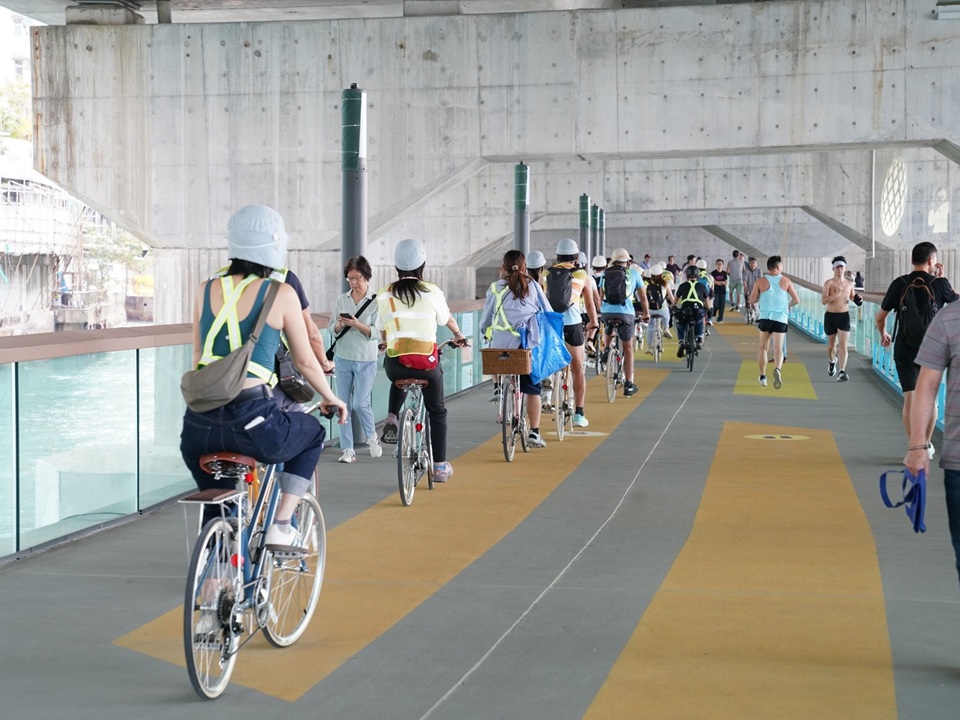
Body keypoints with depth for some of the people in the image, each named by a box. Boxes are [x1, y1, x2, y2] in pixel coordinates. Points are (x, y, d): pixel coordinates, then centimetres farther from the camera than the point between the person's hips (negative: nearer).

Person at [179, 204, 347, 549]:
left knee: (216, 509, 28)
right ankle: (282, 526, 20)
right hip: (252, 423, -4)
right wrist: (331, 398, 25)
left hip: (198, 427, 4)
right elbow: (305, 362, 7)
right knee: (313, 433, 30)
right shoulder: (281, 294, -1)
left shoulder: (206, 290, 10)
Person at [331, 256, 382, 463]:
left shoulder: (375, 302, -4)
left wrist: (356, 324, -23)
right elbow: (332, 329, 8)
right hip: (343, 358, 4)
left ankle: (372, 437, 20)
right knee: (344, 404, 3)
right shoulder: (341, 300, 6)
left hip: (366, 360, -4)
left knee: (361, 404, -7)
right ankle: (347, 450, 9)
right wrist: (340, 325, -13)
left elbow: (376, 333, -9)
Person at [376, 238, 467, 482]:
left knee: (398, 381, 38)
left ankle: (392, 418, 13)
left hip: (394, 363, 2)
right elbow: (446, 318, 17)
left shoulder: (385, 294, 4)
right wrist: (458, 334, 39)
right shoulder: (432, 291, -1)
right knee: (437, 412, 18)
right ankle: (440, 466, 19)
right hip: (426, 362, -2)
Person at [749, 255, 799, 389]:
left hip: (765, 317, 1)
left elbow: (752, 300, 0)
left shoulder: (761, 281, 0)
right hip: (781, 318, -1)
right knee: (778, 348, -3)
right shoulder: (786, 281, 0)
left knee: (763, 347, 13)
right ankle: (777, 369, -31)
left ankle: (762, 376, 14)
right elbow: (796, 300, 3)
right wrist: (788, 305, 23)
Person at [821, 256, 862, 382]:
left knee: (843, 344, -12)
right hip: (830, 316, -1)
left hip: (844, 316, 1)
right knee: (832, 344, 15)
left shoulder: (849, 284, 4)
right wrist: (836, 294, -30)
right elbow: (823, 300, -18)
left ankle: (842, 372, -18)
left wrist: (857, 299, 1)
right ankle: (832, 361, 48)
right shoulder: (829, 283, -8)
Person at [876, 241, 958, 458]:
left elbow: (880, 317, 3)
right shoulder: (940, 284, -7)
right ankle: (926, 444, 26)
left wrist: (883, 334, 22)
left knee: (910, 399, 1)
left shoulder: (900, 284, -4)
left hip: (905, 350, 0)